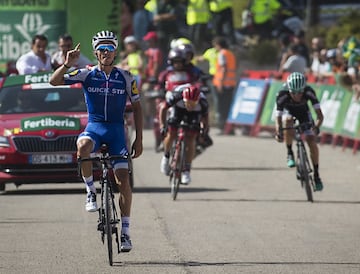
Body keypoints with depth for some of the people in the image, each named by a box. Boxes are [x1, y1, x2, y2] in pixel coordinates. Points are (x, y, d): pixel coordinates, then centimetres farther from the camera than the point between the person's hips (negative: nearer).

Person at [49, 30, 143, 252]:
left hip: (116, 129, 1)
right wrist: (67, 65, -26)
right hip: (94, 126, -1)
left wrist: (139, 139, 2)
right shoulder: (87, 74, -1)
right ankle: (91, 191, -17)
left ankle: (126, 231, 1)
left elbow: (137, 107, 7)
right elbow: (54, 81, -7)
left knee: (123, 179, -9)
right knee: (83, 147, -38)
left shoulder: (125, 78, 0)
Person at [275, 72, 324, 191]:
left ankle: (316, 175, -1)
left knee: (312, 141, -15)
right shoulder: (282, 95, -37)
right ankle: (290, 154, -17)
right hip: (288, 111, -1)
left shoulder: (309, 92, -35)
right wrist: (278, 133, -56)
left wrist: (316, 127, -54)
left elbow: (320, 115, -36)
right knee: (288, 121, -36)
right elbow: (278, 118, -38)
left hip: (304, 112, 1)